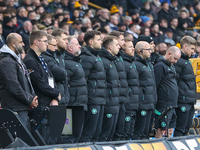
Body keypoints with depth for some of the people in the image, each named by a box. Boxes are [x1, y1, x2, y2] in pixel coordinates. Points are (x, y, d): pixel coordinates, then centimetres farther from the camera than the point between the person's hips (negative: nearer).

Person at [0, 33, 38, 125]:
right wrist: (29, 100, -13)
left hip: (24, 107, 10)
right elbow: (13, 86, -20)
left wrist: (33, 97, 9)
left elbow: (26, 81, 25)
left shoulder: (18, 60, 19)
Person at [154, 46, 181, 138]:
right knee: (161, 131, -6)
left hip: (171, 105, 9)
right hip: (163, 106, -9)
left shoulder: (171, 66, 18)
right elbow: (155, 85, -16)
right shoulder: (160, 66, -12)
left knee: (170, 131, 12)